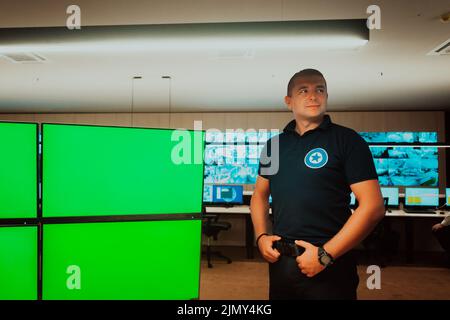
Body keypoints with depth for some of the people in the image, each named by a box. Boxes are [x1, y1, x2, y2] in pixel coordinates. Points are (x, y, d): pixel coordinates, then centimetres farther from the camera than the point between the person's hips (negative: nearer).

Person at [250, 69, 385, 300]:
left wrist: (325, 255, -15)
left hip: (329, 266, -4)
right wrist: (261, 236, -1)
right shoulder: (274, 144, 6)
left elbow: (373, 207, -11)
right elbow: (260, 194, 15)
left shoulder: (347, 140, -6)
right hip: (279, 261, 4)